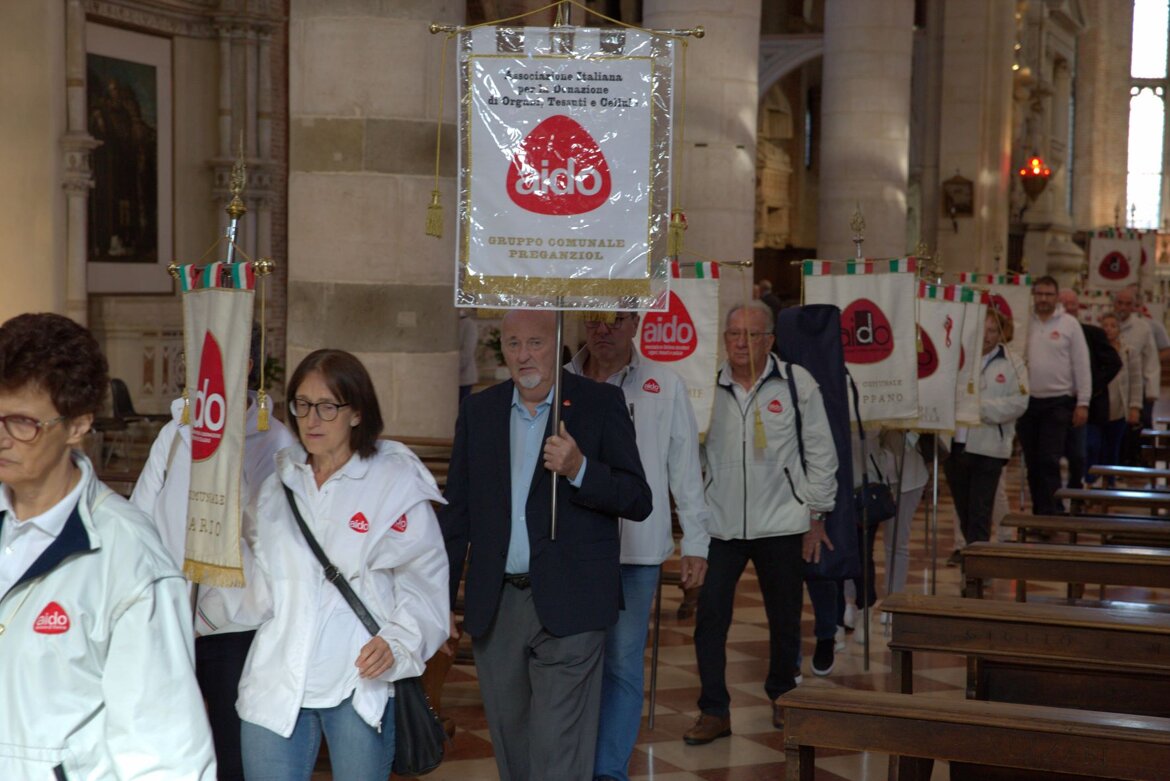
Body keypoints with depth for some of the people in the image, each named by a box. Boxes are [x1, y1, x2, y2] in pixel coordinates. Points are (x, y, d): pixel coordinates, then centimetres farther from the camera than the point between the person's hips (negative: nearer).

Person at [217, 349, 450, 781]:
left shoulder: (397, 480, -3)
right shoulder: (278, 486, 14)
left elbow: (424, 579, -5)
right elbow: (259, 588, 17)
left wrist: (398, 641, -19)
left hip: (360, 686, -4)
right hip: (276, 687, 4)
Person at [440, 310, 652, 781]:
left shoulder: (601, 404, -1)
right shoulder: (478, 410, 9)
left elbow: (638, 502, -5)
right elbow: (456, 512, 12)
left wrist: (579, 470, -22)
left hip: (567, 607, -4)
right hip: (494, 606, 4)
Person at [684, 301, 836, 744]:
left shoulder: (796, 382, -3)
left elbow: (820, 451, 1)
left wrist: (816, 514, 0)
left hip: (781, 524, -1)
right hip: (720, 524, 1)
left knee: (785, 618, 12)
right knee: (709, 617, -3)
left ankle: (782, 698, 34)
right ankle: (714, 711, 9)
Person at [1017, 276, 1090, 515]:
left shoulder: (1069, 324, 0)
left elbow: (1081, 365, 0)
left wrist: (1083, 403, -4)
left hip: (1058, 402, -3)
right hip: (1027, 401, 3)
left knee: (1049, 460, -10)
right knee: (1032, 462, 9)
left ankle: (1050, 513, -7)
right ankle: (1040, 512, 20)